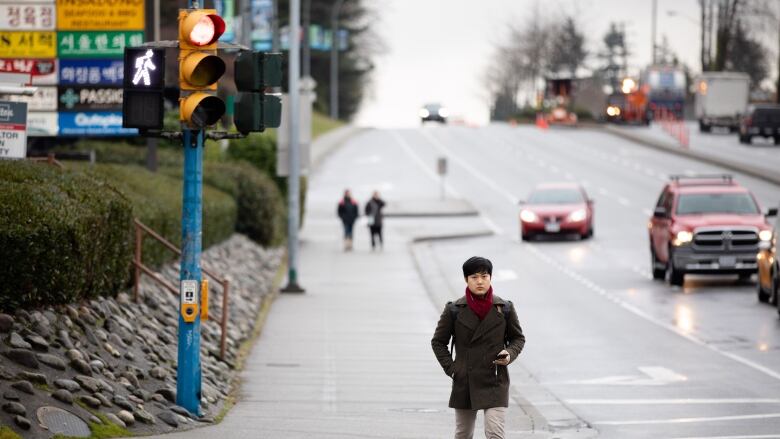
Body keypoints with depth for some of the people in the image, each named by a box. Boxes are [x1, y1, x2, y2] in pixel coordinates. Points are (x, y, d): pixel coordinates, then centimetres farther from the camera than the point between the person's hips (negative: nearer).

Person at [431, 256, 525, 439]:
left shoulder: (505, 308, -1)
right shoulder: (454, 310, -3)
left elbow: (518, 338, 11)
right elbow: (438, 341, 7)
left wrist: (509, 354, -10)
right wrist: (450, 368, -2)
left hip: (496, 382, -1)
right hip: (464, 382, 1)